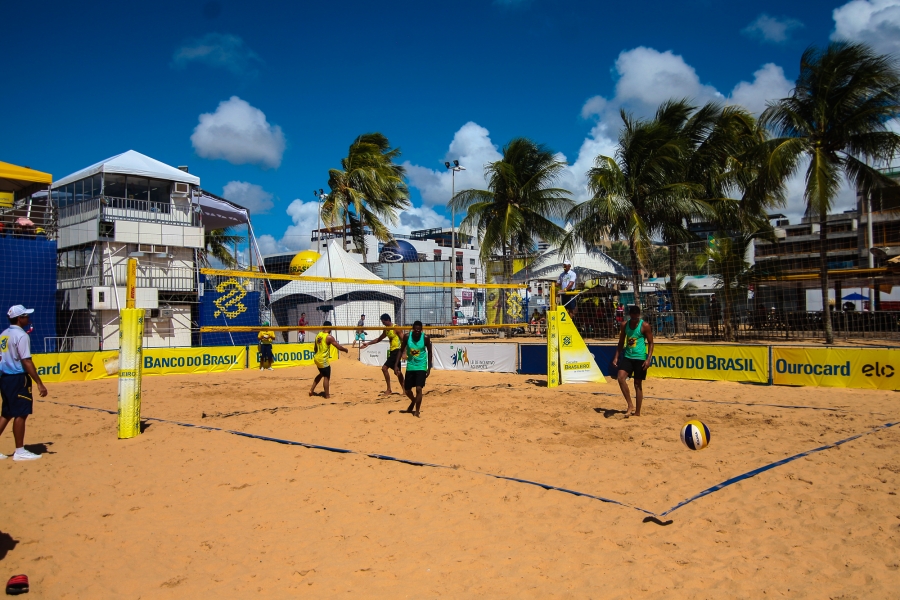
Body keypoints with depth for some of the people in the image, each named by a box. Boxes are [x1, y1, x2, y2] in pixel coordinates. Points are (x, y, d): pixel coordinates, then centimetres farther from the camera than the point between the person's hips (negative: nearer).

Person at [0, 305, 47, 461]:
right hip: (18, 378, -9)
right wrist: (39, 383, -19)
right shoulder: (21, 335, -13)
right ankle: (19, 451, 3)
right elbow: (26, 361, -19)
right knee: (21, 414, -2)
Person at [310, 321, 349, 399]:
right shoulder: (329, 337, -17)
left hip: (317, 358, 8)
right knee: (326, 377, 3)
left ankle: (311, 390, 27)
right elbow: (338, 347, -15)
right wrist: (346, 350, 3)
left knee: (321, 374, 26)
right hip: (323, 360, -8)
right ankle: (327, 395, 7)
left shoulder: (318, 335, 6)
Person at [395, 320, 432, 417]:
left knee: (418, 388, -16)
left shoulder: (425, 338, -13)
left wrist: (429, 368, -2)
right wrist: (396, 365, -6)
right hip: (410, 367, 3)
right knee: (407, 390, 12)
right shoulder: (407, 336, -10)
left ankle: (417, 411, -3)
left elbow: (429, 352, -1)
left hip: (421, 367, -3)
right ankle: (413, 401, 44)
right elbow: (401, 350, 0)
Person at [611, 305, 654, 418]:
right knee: (620, 377, -17)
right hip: (627, 356, 4)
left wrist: (648, 359, -15)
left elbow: (650, 343, -4)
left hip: (640, 358, -4)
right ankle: (630, 405, -6)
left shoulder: (645, 326, -7)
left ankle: (637, 412, 13)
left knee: (638, 384, 3)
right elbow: (621, 342, 14)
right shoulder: (625, 325, 6)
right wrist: (616, 357, 6)